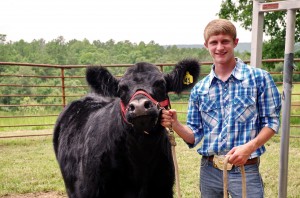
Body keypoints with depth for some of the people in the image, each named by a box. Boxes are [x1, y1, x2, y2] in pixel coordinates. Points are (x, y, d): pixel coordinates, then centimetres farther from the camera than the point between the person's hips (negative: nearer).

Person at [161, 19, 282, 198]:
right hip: (209, 170, 3)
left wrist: (249, 147, -19)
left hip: (245, 170, -3)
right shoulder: (199, 89, 5)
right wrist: (175, 124, -12)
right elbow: (195, 135, 7)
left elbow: (271, 122, -3)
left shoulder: (259, 78, -4)